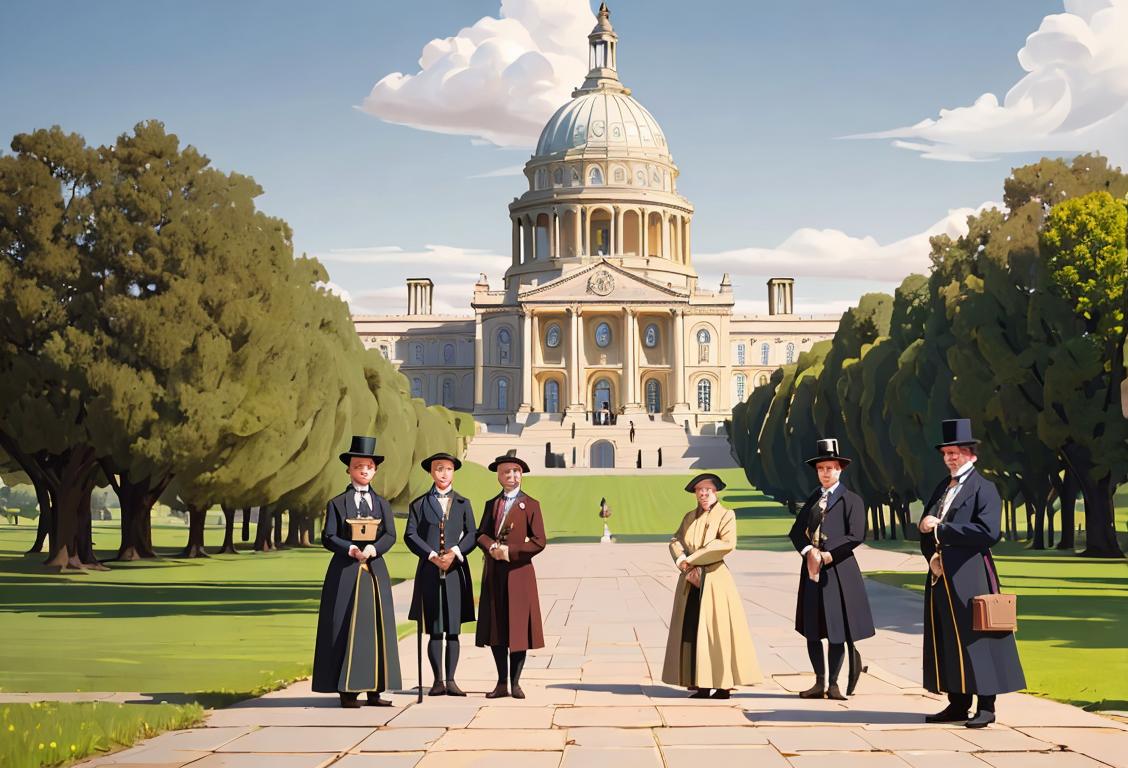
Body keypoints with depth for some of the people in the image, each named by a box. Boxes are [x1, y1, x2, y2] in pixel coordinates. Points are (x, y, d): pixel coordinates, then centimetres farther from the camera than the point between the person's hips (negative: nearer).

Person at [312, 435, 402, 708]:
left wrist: (373, 548, -18)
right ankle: (347, 689, -2)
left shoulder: (381, 504, 14)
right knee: (346, 627, -5)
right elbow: (328, 537, -4)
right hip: (345, 572, -4)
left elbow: (390, 535, 1)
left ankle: (375, 690, 5)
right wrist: (351, 549, -20)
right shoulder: (337, 503, 4)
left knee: (378, 627, 2)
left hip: (375, 572, 4)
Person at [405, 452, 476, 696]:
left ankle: (450, 680, 3)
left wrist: (455, 552, -12)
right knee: (435, 630, 0)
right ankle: (438, 680, 5)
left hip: (456, 570, 1)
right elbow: (410, 535, 0)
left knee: (453, 630, 0)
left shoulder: (463, 503, 14)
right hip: (429, 572, -1)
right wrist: (432, 556, -12)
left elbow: (472, 534, 6)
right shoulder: (419, 504, 9)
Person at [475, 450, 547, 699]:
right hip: (493, 574, 4)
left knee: (518, 627, -1)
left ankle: (515, 682, 7)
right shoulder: (491, 504, 16)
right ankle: (502, 683, 12)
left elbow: (538, 542, -5)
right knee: (495, 629, 5)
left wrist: (510, 551, -14)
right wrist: (492, 547, -15)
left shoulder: (530, 505, 3)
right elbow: (481, 534, 6)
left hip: (519, 572, -4)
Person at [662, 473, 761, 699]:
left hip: (715, 580, -6)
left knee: (716, 631, -7)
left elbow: (727, 543, -17)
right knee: (691, 631, 3)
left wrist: (692, 559, -14)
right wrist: (684, 563, -16)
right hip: (691, 582, 6)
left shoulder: (726, 515, -1)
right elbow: (676, 541, 6)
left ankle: (722, 686, -3)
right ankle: (700, 686, 8)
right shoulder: (689, 517, 17)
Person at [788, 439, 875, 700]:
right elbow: (796, 531, 8)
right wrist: (809, 551, -11)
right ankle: (819, 682, 14)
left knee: (837, 630, -2)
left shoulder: (851, 500, 1)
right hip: (811, 571, 5)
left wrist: (827, 556, -13)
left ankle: (833, 683, 6)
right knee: (811, 630, 6)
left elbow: (855, 535, -9)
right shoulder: (812, 499, 15)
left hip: (838, 571, -5)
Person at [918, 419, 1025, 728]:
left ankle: (986, 707, 0)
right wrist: (931, 555, -3)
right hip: (941, 576, 7)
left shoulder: (984, 488, -6)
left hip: (969, 577, -7)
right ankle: (958, 704, 15)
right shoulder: (942, 488, 17)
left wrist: (941, 528, -17)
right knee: (946, 640, 8)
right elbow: (926, 529, 18)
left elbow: (988, 532, -18)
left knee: (975, 638, -6)